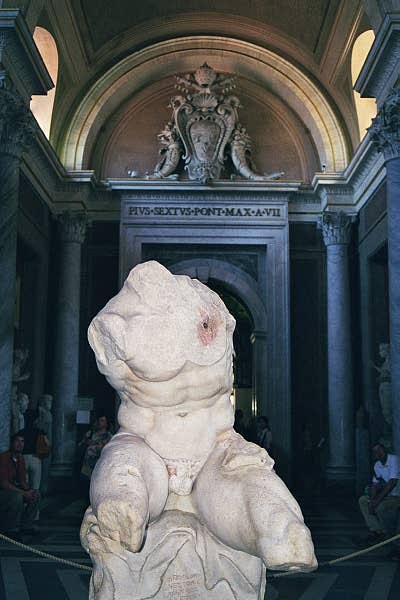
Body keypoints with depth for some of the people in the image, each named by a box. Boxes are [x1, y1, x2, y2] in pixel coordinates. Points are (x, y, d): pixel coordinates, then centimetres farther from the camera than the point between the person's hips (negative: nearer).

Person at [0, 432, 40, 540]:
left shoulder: (20, 459, 6)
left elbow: (22, 481, 10)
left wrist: (29, 490, -12)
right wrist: (24, 493, -27)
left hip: (12, 489, 9)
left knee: (36, 495, -1)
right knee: (17, 496, -34)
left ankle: (26, 525, 5)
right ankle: (11, 530, -18)